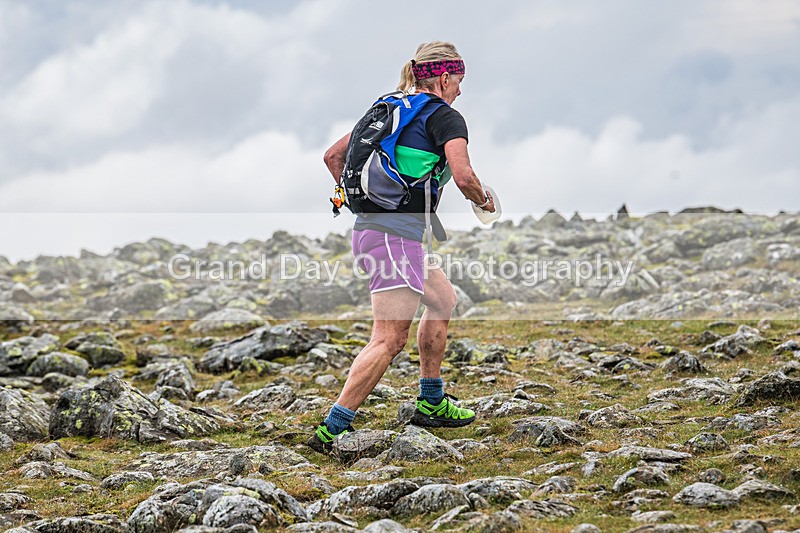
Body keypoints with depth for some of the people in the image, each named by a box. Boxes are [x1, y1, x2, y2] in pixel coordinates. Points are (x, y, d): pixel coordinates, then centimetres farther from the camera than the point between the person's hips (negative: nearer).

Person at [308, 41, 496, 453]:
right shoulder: (445, 117, -3)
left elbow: (333, 156, 21)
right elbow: (463, 176, -18)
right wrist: (484, 202, 2)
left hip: (368, 229, 10)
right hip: (397, 235, -10)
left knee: (443, 299, 26)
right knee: (390, 339, -12)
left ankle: (431, 404, 31)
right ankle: (330, 431, -19)